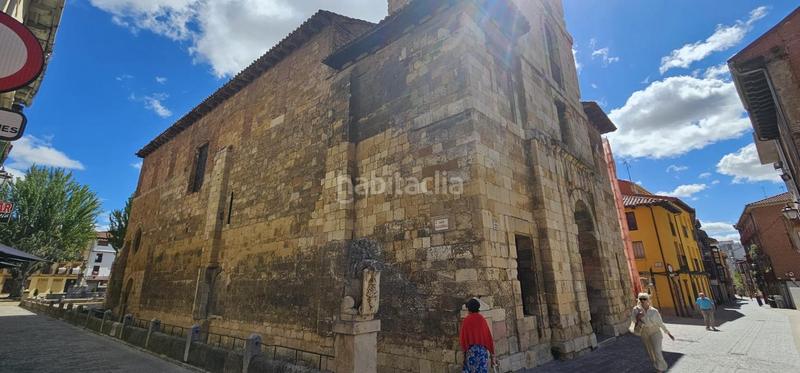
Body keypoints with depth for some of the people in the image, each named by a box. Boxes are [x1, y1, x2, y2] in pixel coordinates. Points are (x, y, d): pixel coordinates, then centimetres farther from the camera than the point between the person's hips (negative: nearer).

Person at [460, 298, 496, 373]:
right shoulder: (482, 319, 4)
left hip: (471, 350, -3)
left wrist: (464, 351, 5)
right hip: (483, 350, 3)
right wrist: (492, 354, 12)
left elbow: (464, 338, -6)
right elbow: (489, 337, 6)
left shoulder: (466, 320, -5)